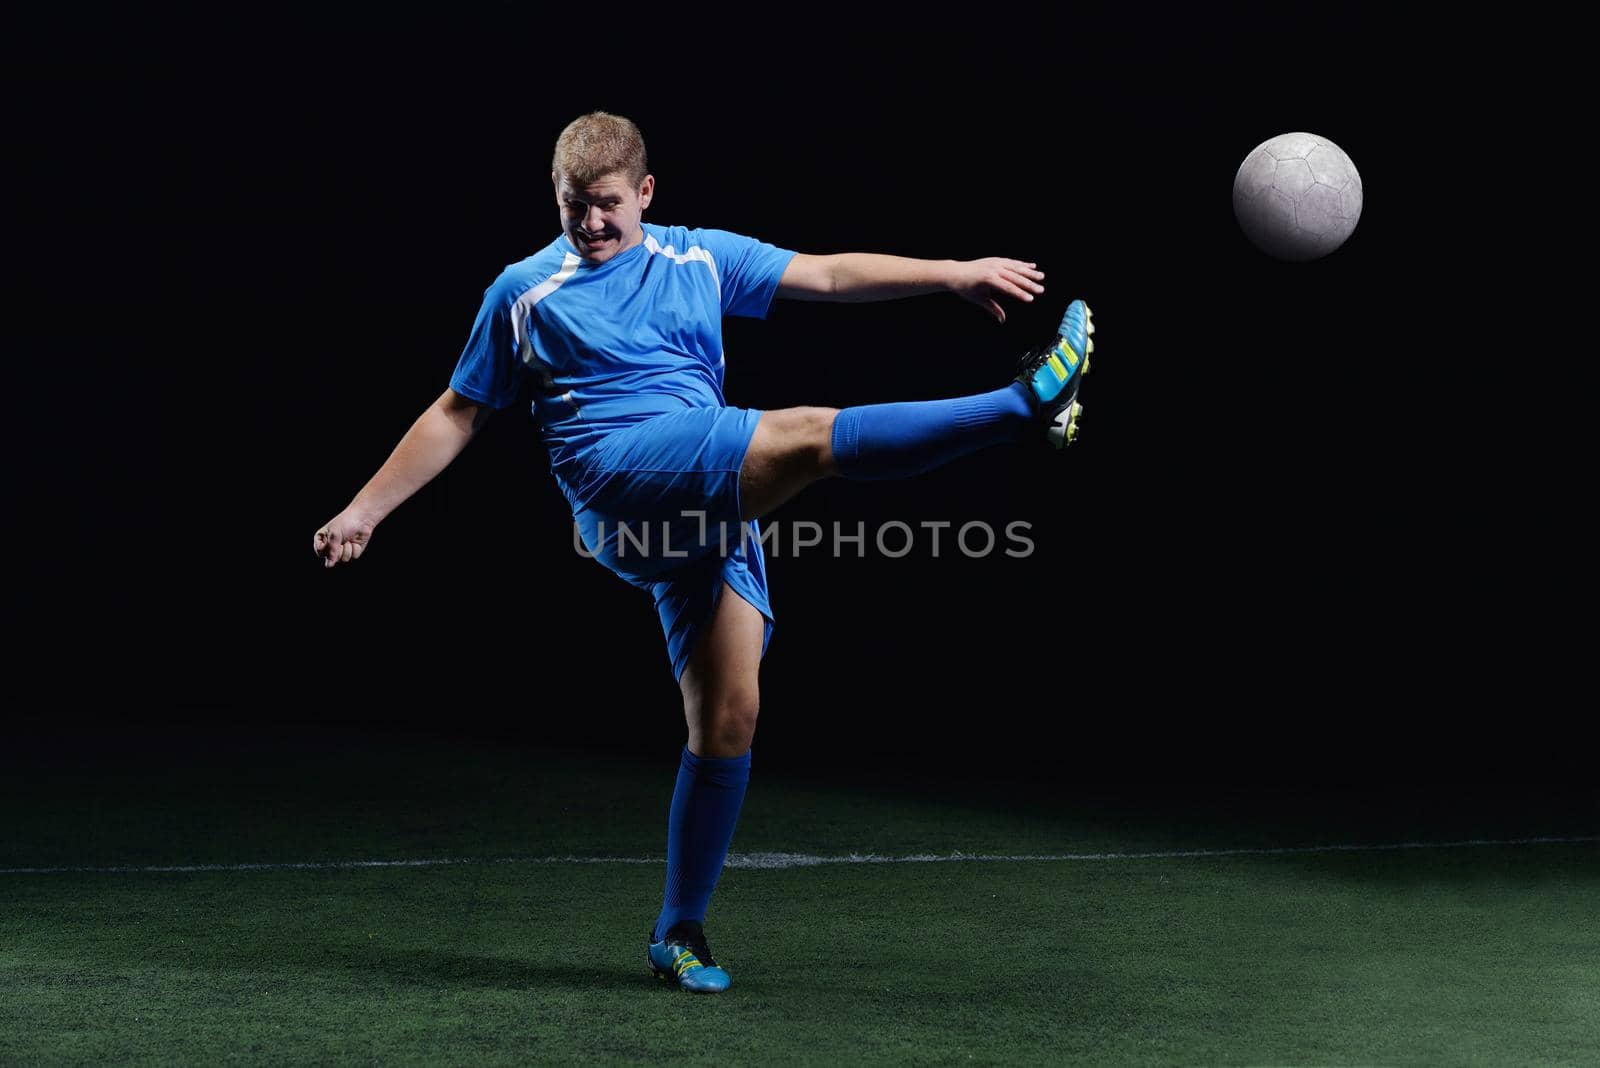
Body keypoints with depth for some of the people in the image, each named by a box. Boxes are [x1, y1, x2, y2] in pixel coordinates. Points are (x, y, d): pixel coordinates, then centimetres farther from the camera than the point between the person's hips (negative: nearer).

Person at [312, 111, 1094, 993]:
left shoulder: (700, 258, 19)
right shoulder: (525, 292, 12)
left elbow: (827, 275, 16)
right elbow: (458, 415, 16)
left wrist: (953, 273, 6)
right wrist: (364, 510, 12)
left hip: (718, 509, 4)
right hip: (619, 482, -4)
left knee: (728, 718, -4)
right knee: (814, 434, -26)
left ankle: (679, 932, 7)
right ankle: (1024, 405, -27)